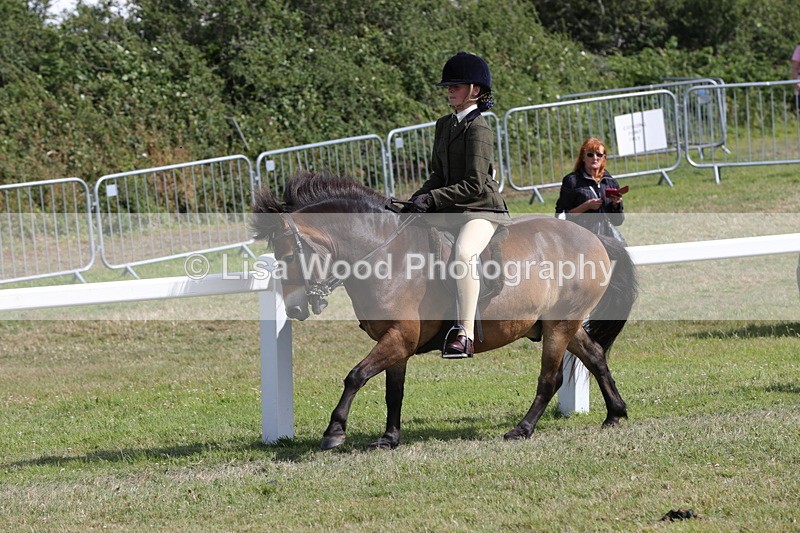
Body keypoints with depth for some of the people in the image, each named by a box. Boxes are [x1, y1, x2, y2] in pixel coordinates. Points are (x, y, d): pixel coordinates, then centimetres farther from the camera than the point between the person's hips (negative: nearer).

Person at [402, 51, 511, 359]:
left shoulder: (478, 129, -11)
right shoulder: (444, 126, 15)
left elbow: (474, 184, -17)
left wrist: (433, 198, -20)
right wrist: (420, 199, 0)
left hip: (481, 210, -10)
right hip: (448, 209, 10)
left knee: (463, 253, -36)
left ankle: (465, 334, -41)